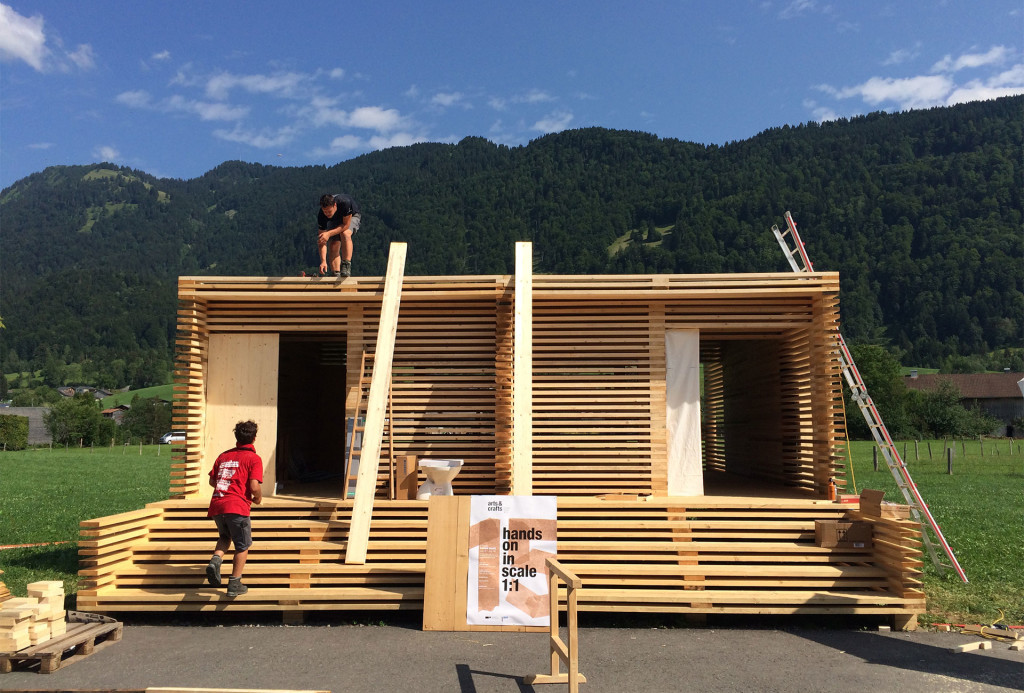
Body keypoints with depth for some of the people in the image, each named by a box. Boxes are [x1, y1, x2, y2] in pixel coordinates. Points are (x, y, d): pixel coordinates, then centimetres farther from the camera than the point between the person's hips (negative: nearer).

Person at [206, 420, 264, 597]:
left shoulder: (223, 455, 15)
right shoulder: (253, 458, -2)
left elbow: (212, 480, 19)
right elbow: (254, 487, -12)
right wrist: (258, 498, 8)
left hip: (216, 505, 6)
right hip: (237, 507, -5)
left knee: (225, 537, 29)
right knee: (242, 546, 12)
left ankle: (215, 559, 2)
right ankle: (234, 584, 14)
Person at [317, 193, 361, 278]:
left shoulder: (345, 203, -41)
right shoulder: (321, 215, -30)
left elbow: (346, 225, -31)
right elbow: (321, 240, -27)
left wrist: (329, 234, -40)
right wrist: (323, 261, -37)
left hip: (351, 217, -3)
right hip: (335, 221, 3)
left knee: (345, 234, -34)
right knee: (333, 247, -16)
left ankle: (346, 267, -34)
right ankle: (336, 275, -12)